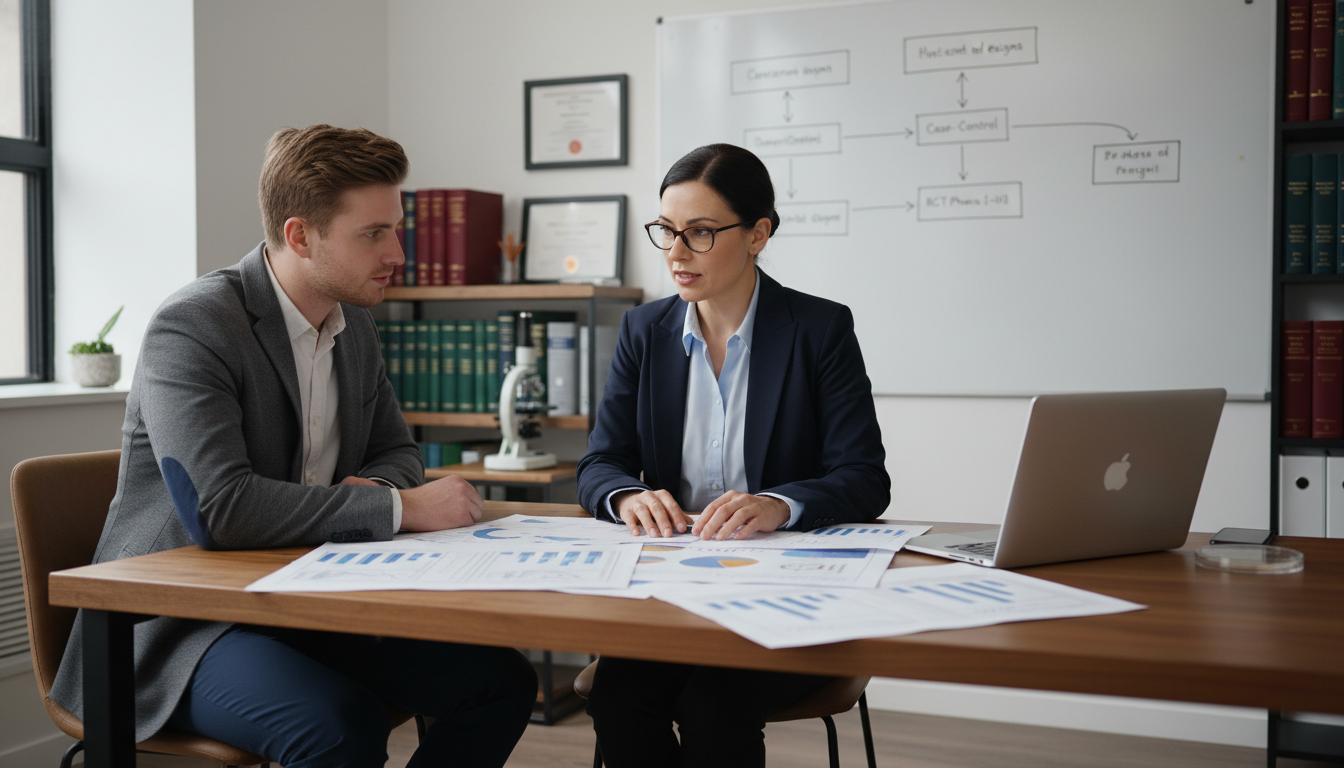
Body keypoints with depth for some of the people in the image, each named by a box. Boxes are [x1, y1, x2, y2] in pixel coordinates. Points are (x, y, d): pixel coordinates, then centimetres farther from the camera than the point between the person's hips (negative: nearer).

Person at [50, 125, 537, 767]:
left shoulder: (353, 323, 8)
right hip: (182, 623, -7)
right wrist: (401, 507, -25)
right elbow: (218, 508, -30)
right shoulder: (191, 327, -17)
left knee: (503, 681, -8)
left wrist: (374, 487, -8)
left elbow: (396, 450, 18)